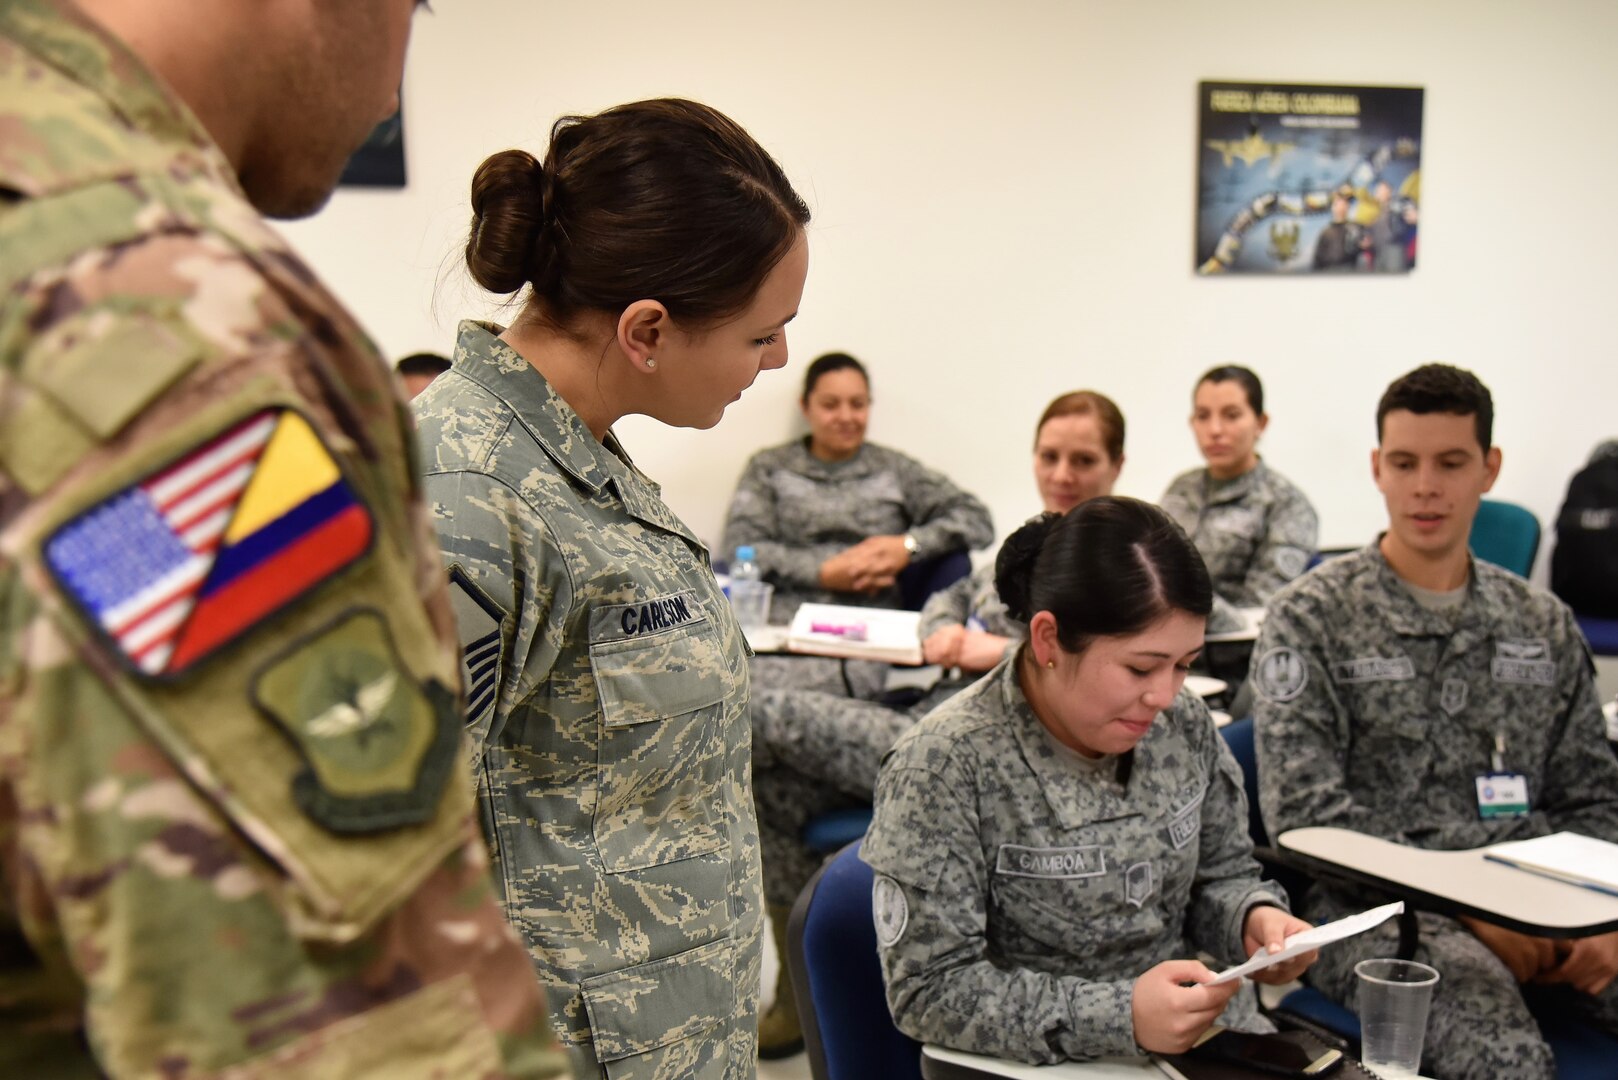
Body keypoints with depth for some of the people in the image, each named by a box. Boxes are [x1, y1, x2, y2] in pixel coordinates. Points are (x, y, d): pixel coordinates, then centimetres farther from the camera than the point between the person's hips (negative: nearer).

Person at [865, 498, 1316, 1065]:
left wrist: (1254, 917, -9)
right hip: (1037, 1065, -4)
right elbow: (928, 989, -17)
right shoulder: (941, 766, -18)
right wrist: (1120, 1017, -25)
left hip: (1207, 1037, 5)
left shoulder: (1184, 723, -1)